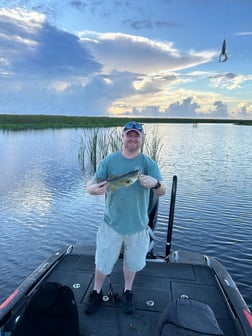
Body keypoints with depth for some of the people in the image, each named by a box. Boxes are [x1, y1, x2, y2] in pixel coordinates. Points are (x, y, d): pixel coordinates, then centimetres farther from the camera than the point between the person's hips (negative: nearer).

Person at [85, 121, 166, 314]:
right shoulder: (109, 160, -6)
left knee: (132, 262, 19)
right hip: (112, 223, 0)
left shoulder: (148, 163, -8)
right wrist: (94, 189, -35)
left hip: (138, 225, 1)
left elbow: (162, 192, -17)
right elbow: (91, 185, -10)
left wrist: (155, 183, -41)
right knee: (103, 262, 13)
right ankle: (97, 293, 41)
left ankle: (128, 293, 46)